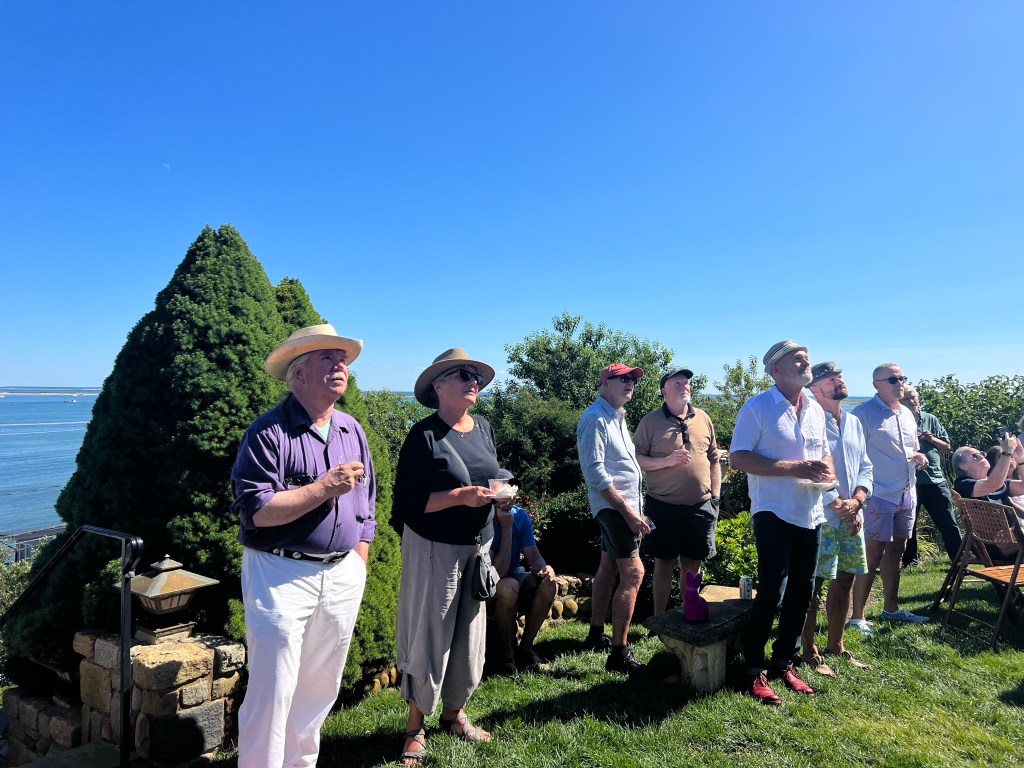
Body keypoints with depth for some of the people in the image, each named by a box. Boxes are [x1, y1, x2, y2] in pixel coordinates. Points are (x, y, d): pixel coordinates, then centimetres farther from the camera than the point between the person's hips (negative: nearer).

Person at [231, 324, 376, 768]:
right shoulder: (269, 432, -11)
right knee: (272, 694, 0)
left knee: (320, 690, 16)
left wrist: (358, 564, 10)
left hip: (342, 577, 6)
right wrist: (325, 487, -20)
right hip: (281, 574, -6)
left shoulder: (353, 432, 9)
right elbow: (255, 511, -18)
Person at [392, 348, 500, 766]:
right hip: (434, 547, -6)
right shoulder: (424, 435, -14)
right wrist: (460, 496, -25)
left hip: (479, 545, 6)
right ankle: (416, 726, 22)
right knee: (429, 636, 3)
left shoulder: (484, 428, 6)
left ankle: (454, 712, 35)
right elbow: (408, 500, -17)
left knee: (470, 633, 14)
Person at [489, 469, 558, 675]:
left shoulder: (520, 516, -7)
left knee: (548, 583, -23)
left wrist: (544, 568, -31)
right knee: (509, 586, -37)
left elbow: (534, 557, -7)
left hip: (516, 578, 5)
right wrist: (506, 528, -29)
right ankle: (507, 654, -19)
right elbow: (499, 571, -28)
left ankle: (525, 648, -8)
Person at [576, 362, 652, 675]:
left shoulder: (616, 417, 16)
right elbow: (594, 472, -20)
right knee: (633, 573, -14)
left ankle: (596, 634, 27)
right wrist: (628, 512, -21)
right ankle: (619, 654, -10)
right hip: (614, 505, -10)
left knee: (608, 567, 15)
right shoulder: (596, 418, -14)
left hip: (624, 504, 10)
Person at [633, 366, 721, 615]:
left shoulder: (703, 419, 8)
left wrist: (716, 496, 10)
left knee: (692, 564, 12)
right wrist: (667, 460, -18)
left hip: (700, 506, 3)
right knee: (664, 564, 6)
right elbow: (636, 458, -6)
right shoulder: (651, 421, -4)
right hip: (663, 506, -3)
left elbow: (714, 460, 13)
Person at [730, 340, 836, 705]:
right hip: (774, 512, -7)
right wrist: (794, 468, -22)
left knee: (802, 592, 12)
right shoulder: (757, 407, -10)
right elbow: (738, 457, -16)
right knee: (772, 591, -8)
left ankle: (784, 662, 28)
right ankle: (755, 671, 7)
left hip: (810, 513, 7)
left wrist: (829, 480, 0)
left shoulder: (815, 410, 12)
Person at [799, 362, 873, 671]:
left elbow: (865, 467, 12)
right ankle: (809, 652, 11)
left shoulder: (854, 423, 12)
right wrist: (839, 507, -14)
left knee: (844, 582, 14)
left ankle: (836, 645, 28)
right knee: (812, 586, 1)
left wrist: (856, 501, -5)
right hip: (820, 518, -7)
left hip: (852, 518, 7)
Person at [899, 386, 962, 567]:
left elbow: (946, 447, 12)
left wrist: (931, 438, -7)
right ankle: (909, 560, 22)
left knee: (949, 524, 4)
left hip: (935, 480, 2)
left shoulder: (931, 419, 8)